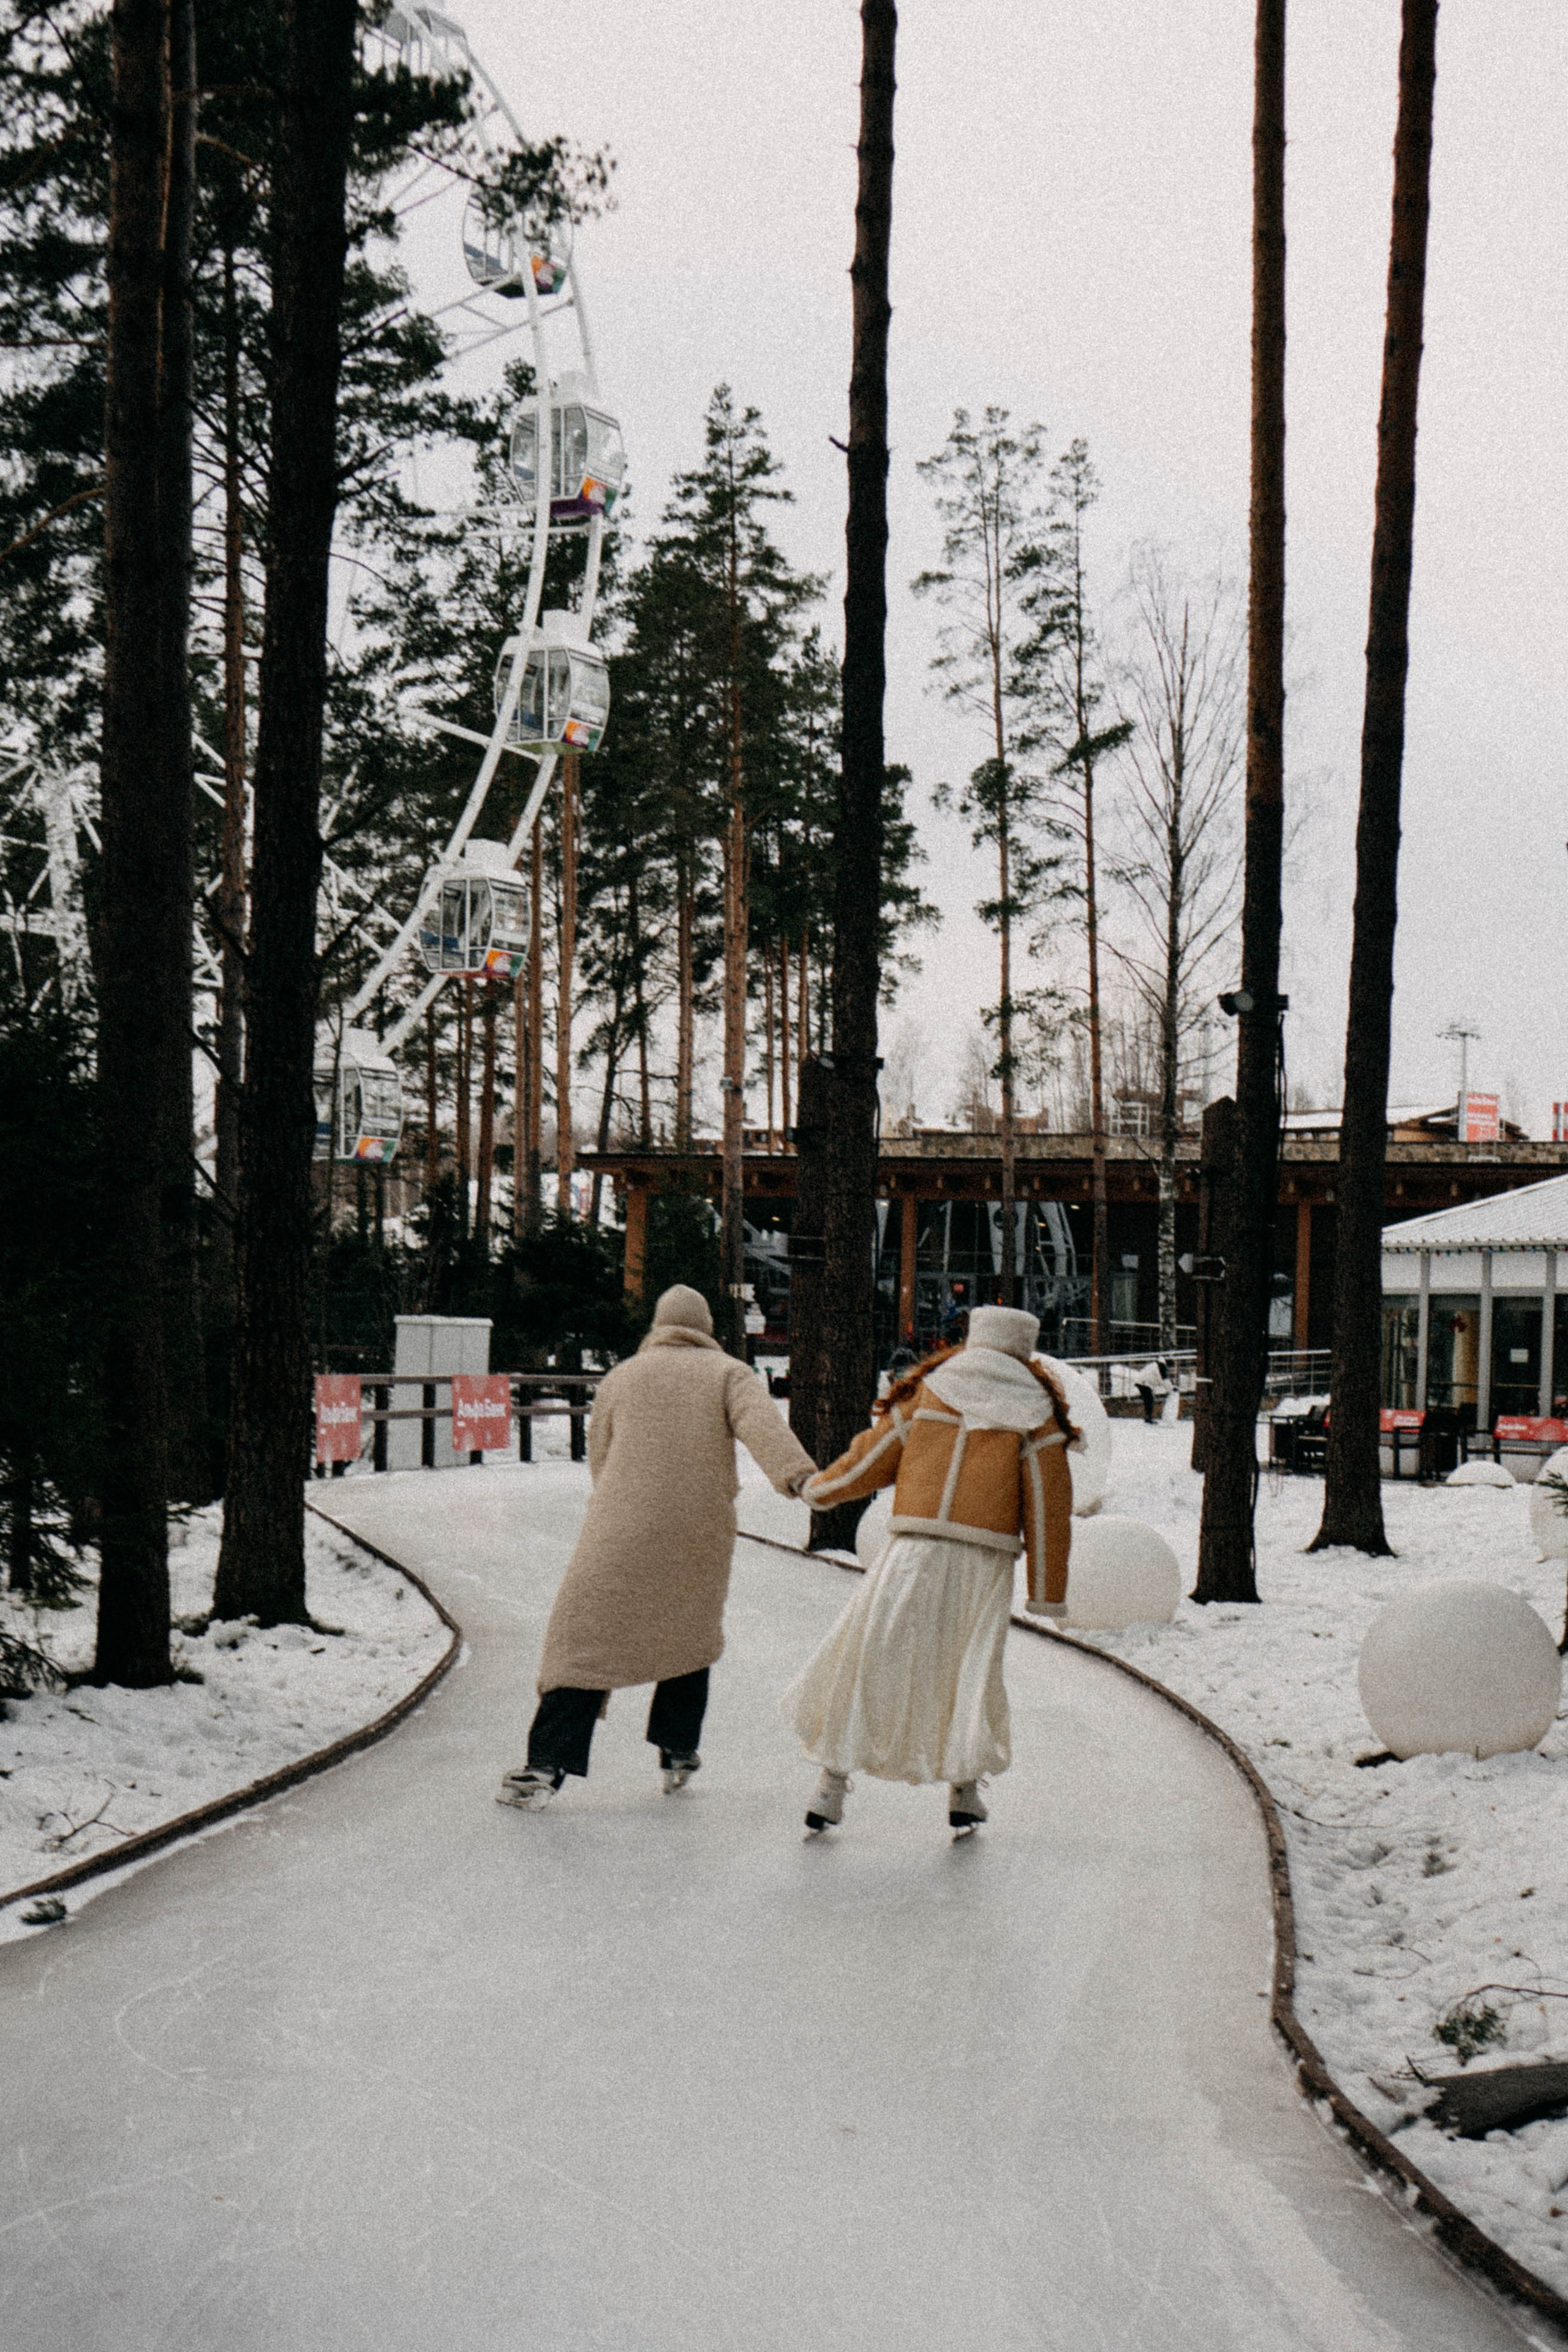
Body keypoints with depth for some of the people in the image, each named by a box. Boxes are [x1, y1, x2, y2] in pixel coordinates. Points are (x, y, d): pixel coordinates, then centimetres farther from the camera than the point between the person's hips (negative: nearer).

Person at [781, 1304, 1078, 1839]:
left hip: (913, 1552, 0)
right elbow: (1048, 1507, 3)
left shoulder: (926, 1392, 9)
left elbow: (871, 1460, 11)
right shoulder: (1035, 1412, 6)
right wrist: (1047, 1592, 6)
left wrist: (818, 1489, 29)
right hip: (984, 1560, 0)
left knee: (863, 1663, 7)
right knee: (970, 1669, 12)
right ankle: (964, 1790, 5)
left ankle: (832, 1790, 7)